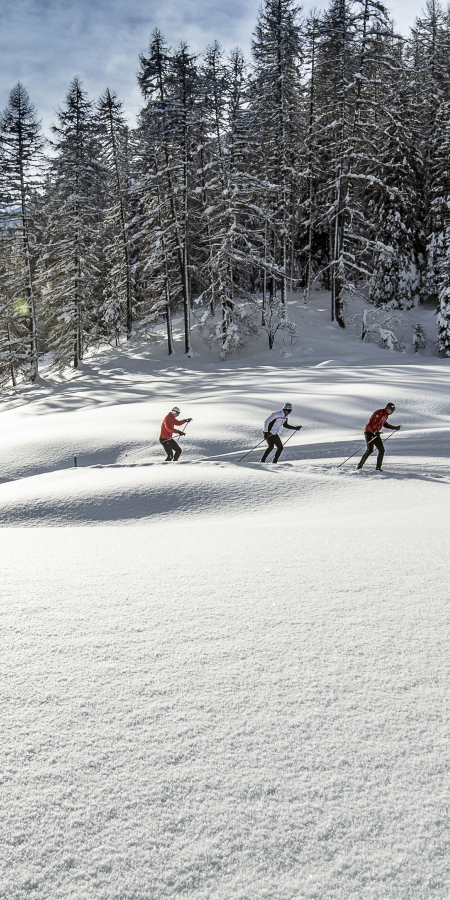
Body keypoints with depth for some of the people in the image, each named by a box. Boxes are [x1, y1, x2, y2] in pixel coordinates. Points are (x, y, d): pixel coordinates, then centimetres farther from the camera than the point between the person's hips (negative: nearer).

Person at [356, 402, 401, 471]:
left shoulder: (386, 415, 9)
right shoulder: (379, 413, -19)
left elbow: (384, 424, 28)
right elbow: (370, 424, -23)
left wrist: (394, 427, 24)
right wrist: (374, 432, -37)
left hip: (376, 433, 9)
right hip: (369, 432, -9)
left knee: (381, 450, 0)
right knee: (370, 449, -21)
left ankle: (378, 467, 9)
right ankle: (360, 465, -14)